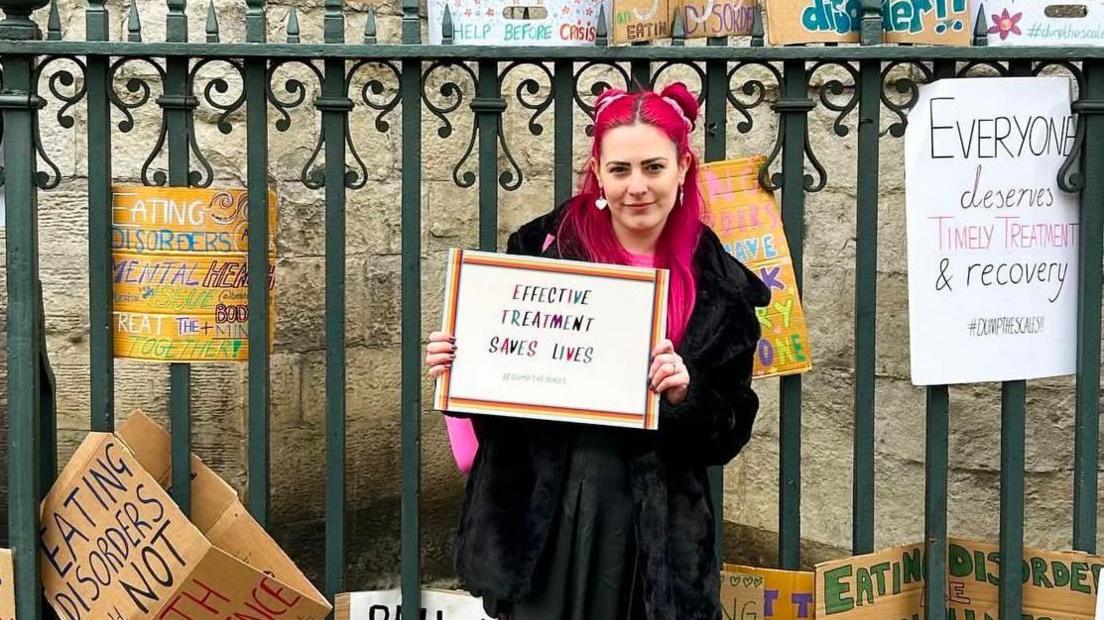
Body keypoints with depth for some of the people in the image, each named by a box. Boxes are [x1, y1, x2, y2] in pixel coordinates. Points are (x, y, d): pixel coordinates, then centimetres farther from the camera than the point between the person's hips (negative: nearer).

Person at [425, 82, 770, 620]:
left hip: (658, 533, 1)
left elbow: (728, 434, 1)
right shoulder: (545, 249, -2)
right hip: (543, 519, 0)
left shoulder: (719, 288, 1)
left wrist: (686, 395, -16)